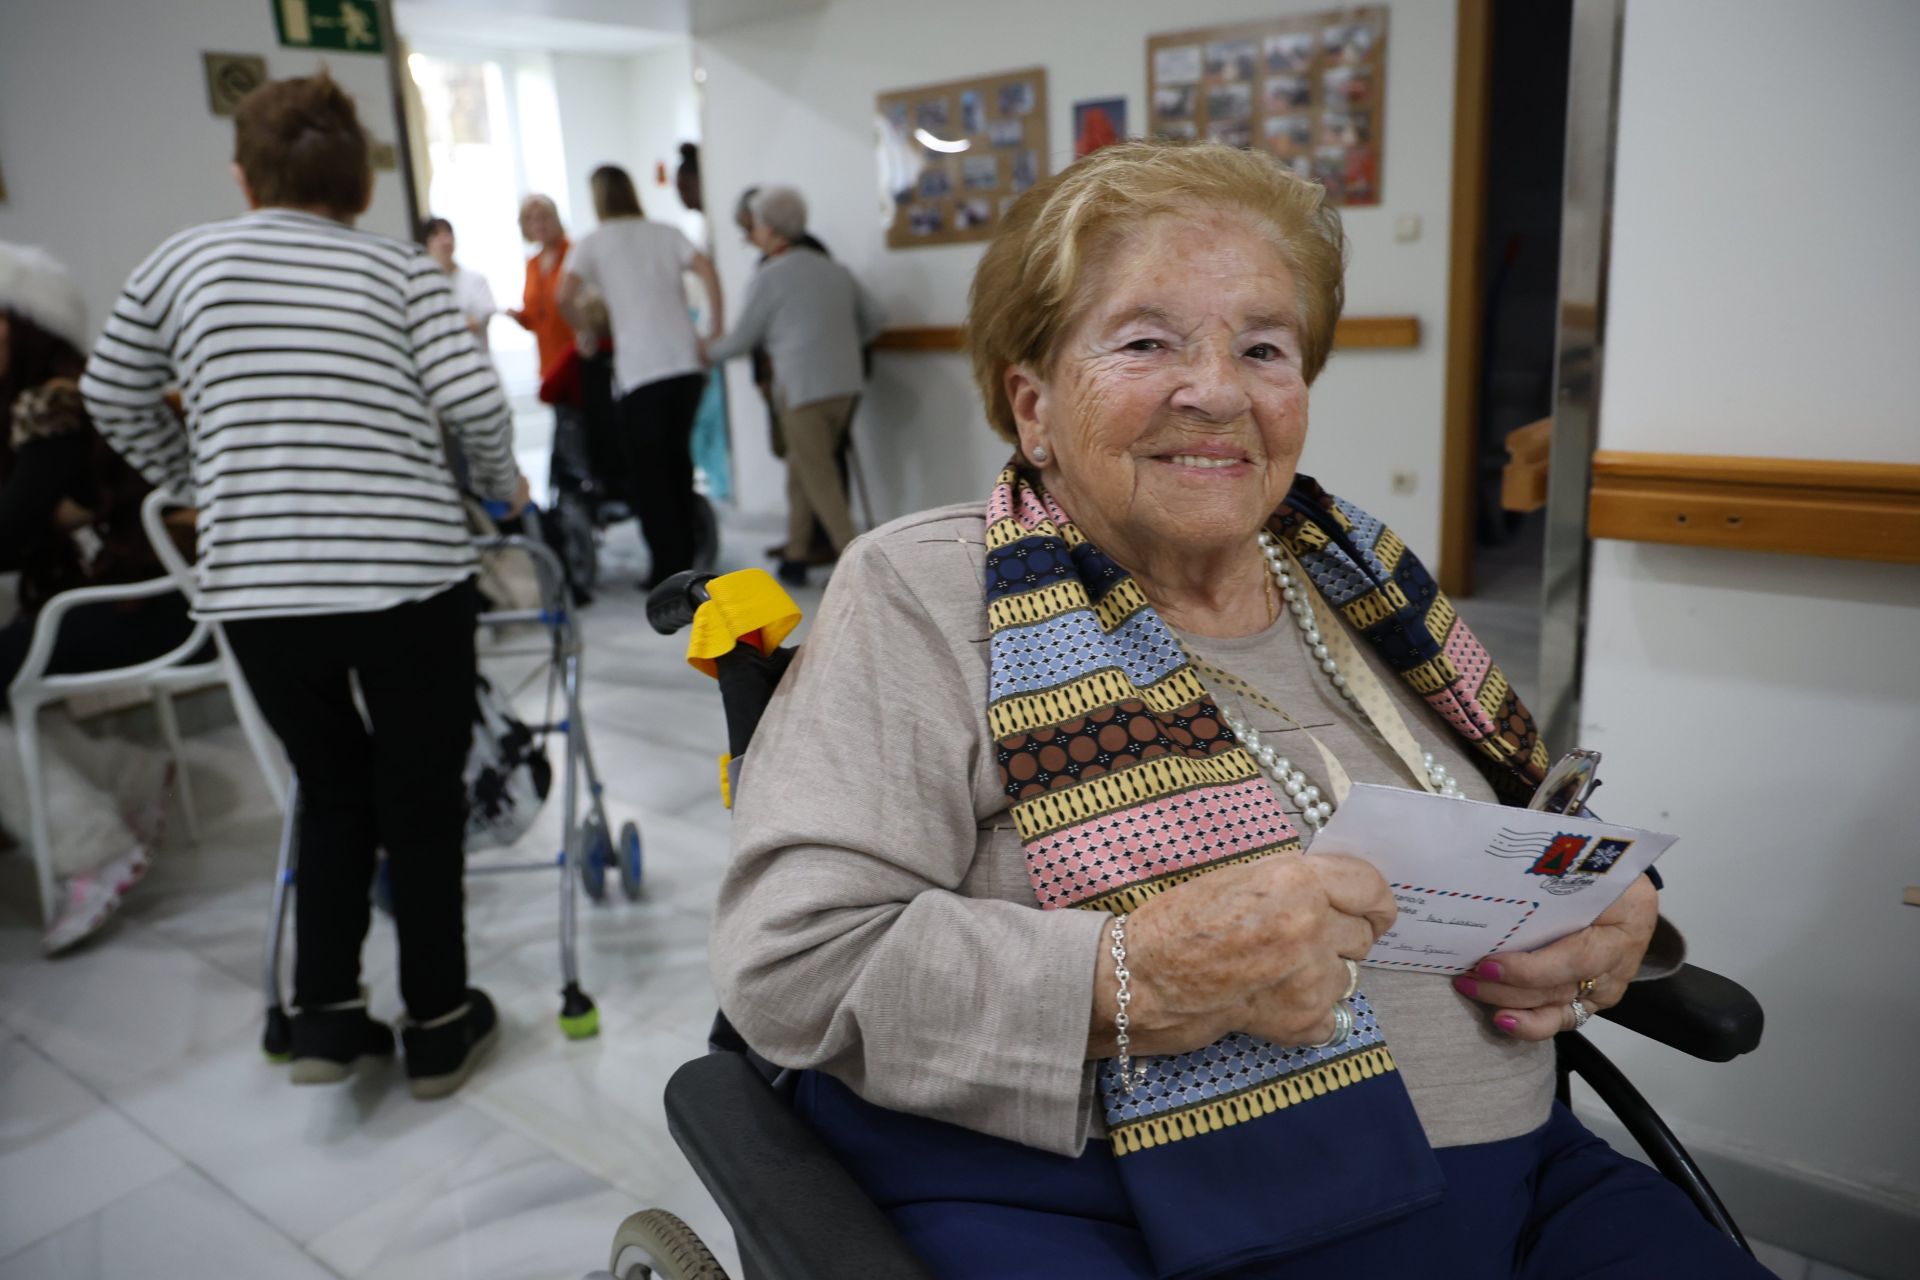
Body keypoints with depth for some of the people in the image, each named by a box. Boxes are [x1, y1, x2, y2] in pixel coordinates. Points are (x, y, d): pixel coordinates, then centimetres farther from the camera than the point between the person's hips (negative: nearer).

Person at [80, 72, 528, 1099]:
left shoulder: (185, 260, 11)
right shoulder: (400, 267, 5)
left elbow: (113, 397, 21)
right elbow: (471, 399, -8)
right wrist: (502, 481, 11)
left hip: (252, 587, 2)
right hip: (409, 577, -2)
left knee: (331, 790, 22)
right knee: (422, 797, 13)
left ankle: (325, 1017, 20)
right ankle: (438, 1026, 24)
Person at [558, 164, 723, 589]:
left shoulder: (592, 243, 4)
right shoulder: (665, 233, 14)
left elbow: (565, 298, -10)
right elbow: (706, 270, -2)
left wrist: (585, 333, 8)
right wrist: (716, 332, -1)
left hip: (639, 370, -4)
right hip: (686, 360, 4)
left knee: (646, 470, 5)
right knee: (678, 459, 16)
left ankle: (667, 567, 3)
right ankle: (684, 559, 21)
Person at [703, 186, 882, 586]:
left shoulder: (771, 278, -4)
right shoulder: (835, 270, 13)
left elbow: (742, 339, 3)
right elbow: (872, 321, 20)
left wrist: (708, 352, 22)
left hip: (802, 388, -6)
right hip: (845, 384, 7)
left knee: (820, 479, -2)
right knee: (801, 472, 16)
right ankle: (795, 556, 19)